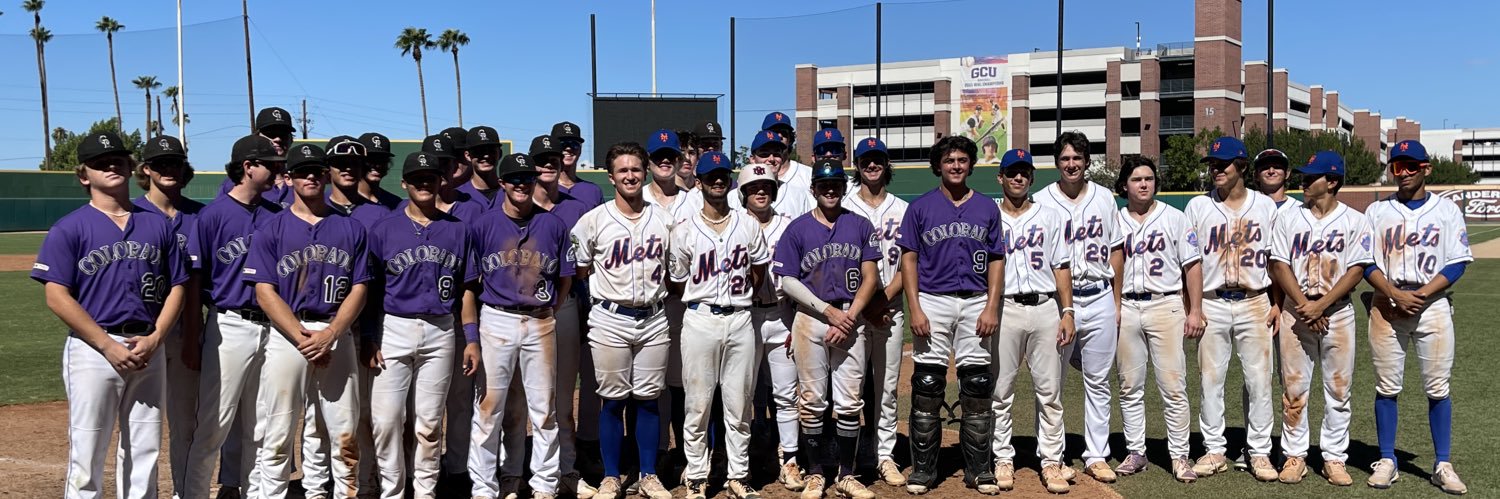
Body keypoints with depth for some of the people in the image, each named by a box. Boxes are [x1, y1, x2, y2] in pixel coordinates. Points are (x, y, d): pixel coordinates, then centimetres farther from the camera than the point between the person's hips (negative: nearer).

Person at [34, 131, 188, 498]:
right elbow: (57, 296, -9)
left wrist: (154, 338, -5)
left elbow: (175, 287, 10)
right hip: (93, 349, -4)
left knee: (145, 452, 11)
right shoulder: (69, 228, -2)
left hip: (149, 350, 4)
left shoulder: (158, 224, 10)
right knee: (87, 457, 0)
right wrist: (109, 345, -15)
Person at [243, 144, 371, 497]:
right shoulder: (271, 230, 4)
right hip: (285, 336, -1)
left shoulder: (351, 229, 9)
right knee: (276, 435, 1)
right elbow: (265, 292, -3)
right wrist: (303, 337, -13)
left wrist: (329, 335, -10)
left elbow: (358, 290, 4)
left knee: (344, 434, 5)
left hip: (337, 336, 2)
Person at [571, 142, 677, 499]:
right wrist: (608, 293, 1)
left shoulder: (664, 220, 5)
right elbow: (581, 270, 3)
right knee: (614, 400, 5)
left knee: (648, 399, 9)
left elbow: (673, 269, 14)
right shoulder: (593, 221, -4)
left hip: (653, 319, 2)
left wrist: (655, 293, 5)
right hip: (611, 320, -2)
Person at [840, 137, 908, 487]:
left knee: (887, 388, 6)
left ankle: (885, 457, 13)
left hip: (890, 310, 2)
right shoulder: (842, 208, 3)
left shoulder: (902, 210, 10)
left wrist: (883, 300, -10)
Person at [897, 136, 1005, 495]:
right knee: (927, 388, 0)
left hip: (976, 303, 2)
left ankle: (979, 470, 13)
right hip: (932, 301, -1)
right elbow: (909, 259, 2)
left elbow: (996, 261, 9)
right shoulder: (920, 207, 5)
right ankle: (922, 469, 9)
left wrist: (992, 307, -2)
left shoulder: (987, 208, 10)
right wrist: (915, 309, -8)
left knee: (978, 387, 3)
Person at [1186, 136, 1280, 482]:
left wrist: (1279, 303, 1)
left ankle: (1260, 453, 12)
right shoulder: (1198, 206, 4)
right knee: (1211, 379, 4)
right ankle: (1214, 451, 13)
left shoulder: (1265, 206, 6)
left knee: (1259, 379, 2)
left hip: (1254, 303, 0)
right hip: (1212, 304, 0)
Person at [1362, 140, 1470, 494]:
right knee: (1387, 387, 3)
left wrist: (1422, 295, -13)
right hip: (1386, 304, 1)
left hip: (1433, 304, 0)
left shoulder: (1447, 210, 8)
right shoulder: (1377, 211, 9)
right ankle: (1387, 461, 11)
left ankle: (1442, 465, 10)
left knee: (1438, 388, 1)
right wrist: (1397, 295, -12)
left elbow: (1457, 262, 0)